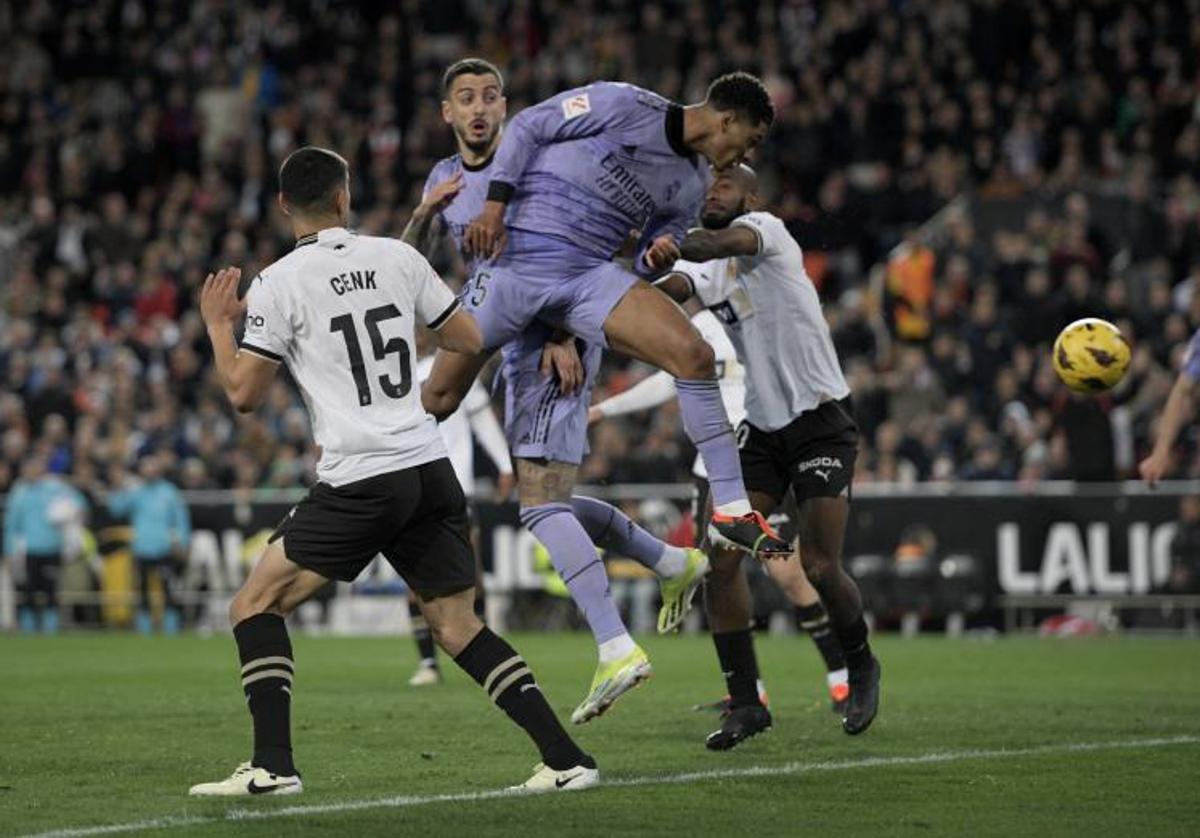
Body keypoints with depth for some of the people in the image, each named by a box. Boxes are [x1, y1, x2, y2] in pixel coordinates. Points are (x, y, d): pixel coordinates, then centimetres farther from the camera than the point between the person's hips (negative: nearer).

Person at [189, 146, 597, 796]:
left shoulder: (279, 284, -3)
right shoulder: (397, 258, 9)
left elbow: (242, 393, -1)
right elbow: (470, 339, 16)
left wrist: (217, 326, 16)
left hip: (360, 481, -5)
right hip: (431, 470, 5)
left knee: (256, 604, 6)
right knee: (458, 627, 12)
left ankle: (272, 765, -6)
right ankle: (566, 759, 4)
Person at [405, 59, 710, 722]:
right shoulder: (446, 179, 16)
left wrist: (564, 336, -22)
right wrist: (426, 212, -9)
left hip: (558, 343, -9)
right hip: (516, 348, 9)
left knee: (539, 498, -18)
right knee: (547, 497, 14)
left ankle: (615, 649, -24)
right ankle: (674, 564, 30)